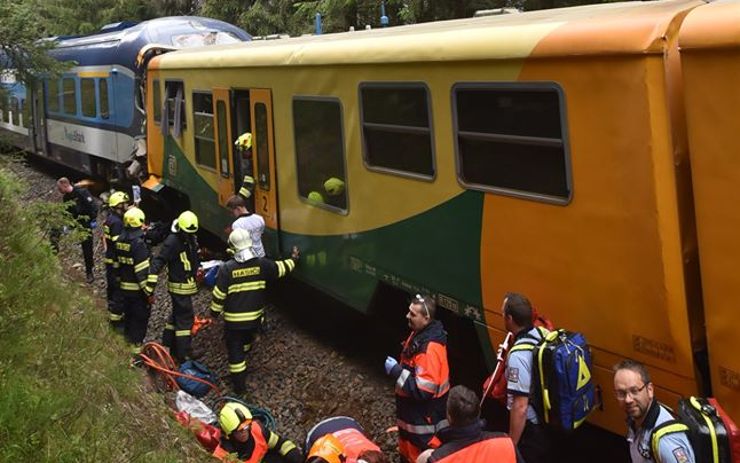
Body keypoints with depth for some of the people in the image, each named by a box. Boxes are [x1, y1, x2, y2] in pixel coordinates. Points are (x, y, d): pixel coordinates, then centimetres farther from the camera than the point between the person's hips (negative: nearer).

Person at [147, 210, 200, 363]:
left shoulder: (191, 239, 4)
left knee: (177, 314, 20)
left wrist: (198, 271, 31)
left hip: (188, 284, 9)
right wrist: (151, 283, -29)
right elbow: (158, 262, -24)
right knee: (185, 318, -7)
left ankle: (168, 344, 34)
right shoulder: (172, 241, -21)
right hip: (179, 286, -9)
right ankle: (183, 355, -3)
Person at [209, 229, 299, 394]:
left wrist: (215, 312, 4)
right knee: (246, 343, 30)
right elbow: (282, 268, 7)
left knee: (235, 350, 7)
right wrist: (294, 258, 27)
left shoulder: (227, 268, -19)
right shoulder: (261, 264, -11)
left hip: (233, 319, -4)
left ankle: (239, 385, 12)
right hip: (255, 317, 4)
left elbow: (219, 294, -13)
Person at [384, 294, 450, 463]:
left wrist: (396, 371, -26)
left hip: (424, 420, -10)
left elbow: (423, 389, -33)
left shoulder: (429, 348, -31)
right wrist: (399, 368, 6)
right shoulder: (419, 333, 2)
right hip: (413, 413, 10)